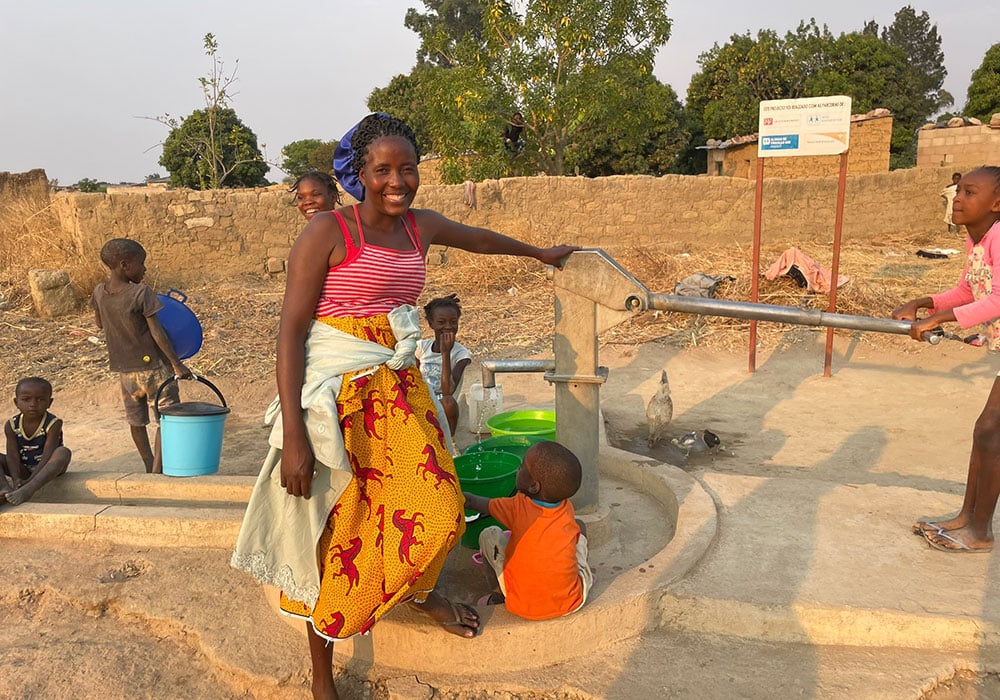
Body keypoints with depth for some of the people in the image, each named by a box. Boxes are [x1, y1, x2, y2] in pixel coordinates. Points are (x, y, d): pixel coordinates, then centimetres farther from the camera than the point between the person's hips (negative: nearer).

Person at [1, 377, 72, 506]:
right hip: (23, 470, 4)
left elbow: (47, 455, -23)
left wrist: (29, 481, -33)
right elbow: (12, 455, -13)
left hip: (46, 469, -4)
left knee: (63, 452, -33)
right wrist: (16, 479, -30)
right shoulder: (11, 426, -6)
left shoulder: (53, 424, -17)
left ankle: (28, 490, -50)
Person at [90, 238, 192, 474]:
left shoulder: (99, 292, 0)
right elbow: (157, 332, -18)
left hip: (124, 370, 7)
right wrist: (176, 364, -14)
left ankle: (150, 467, 31)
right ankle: (157, 470, -4)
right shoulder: (141, 293, -18)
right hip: (153, 367, -6)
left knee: (136, 421, 18)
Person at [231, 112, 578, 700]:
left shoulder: (421, 226, 7)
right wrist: (294, 433, -20)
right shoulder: (328, 231, -11)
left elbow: (480, 238, 27)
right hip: (339, 395, -5)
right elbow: (291, 331, -14)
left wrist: (541, 253, 43)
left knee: (439, 508, 4)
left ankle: (421, 591, 41)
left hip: (399, 388, 6)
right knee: (339, 534, 3)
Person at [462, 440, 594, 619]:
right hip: (571, 603, 3)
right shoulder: (567, 510, -4)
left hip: (523, 607, -2)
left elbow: (473, 502, 5)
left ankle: (499, 595, 25)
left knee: (489, 535, 13)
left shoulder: (518, 507, -12)